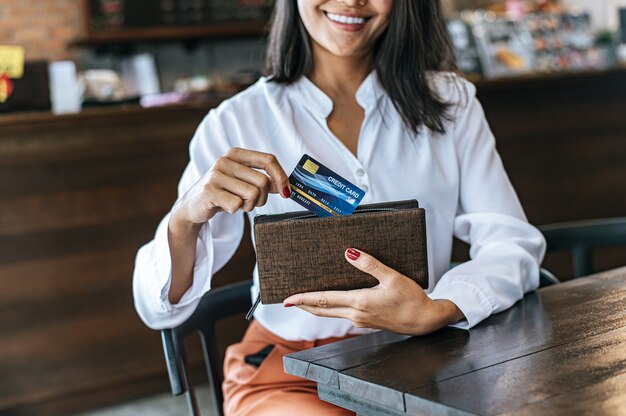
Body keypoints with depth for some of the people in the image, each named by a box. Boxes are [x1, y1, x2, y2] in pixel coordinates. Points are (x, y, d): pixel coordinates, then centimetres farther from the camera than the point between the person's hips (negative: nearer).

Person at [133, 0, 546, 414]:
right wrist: (186, 219, -25)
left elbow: (514, 241, -4)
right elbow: (159, 307, -2)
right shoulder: (237, 123, -2)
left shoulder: (449, 101, 6)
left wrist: (436, 313, -25)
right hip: (288, 374, -2)